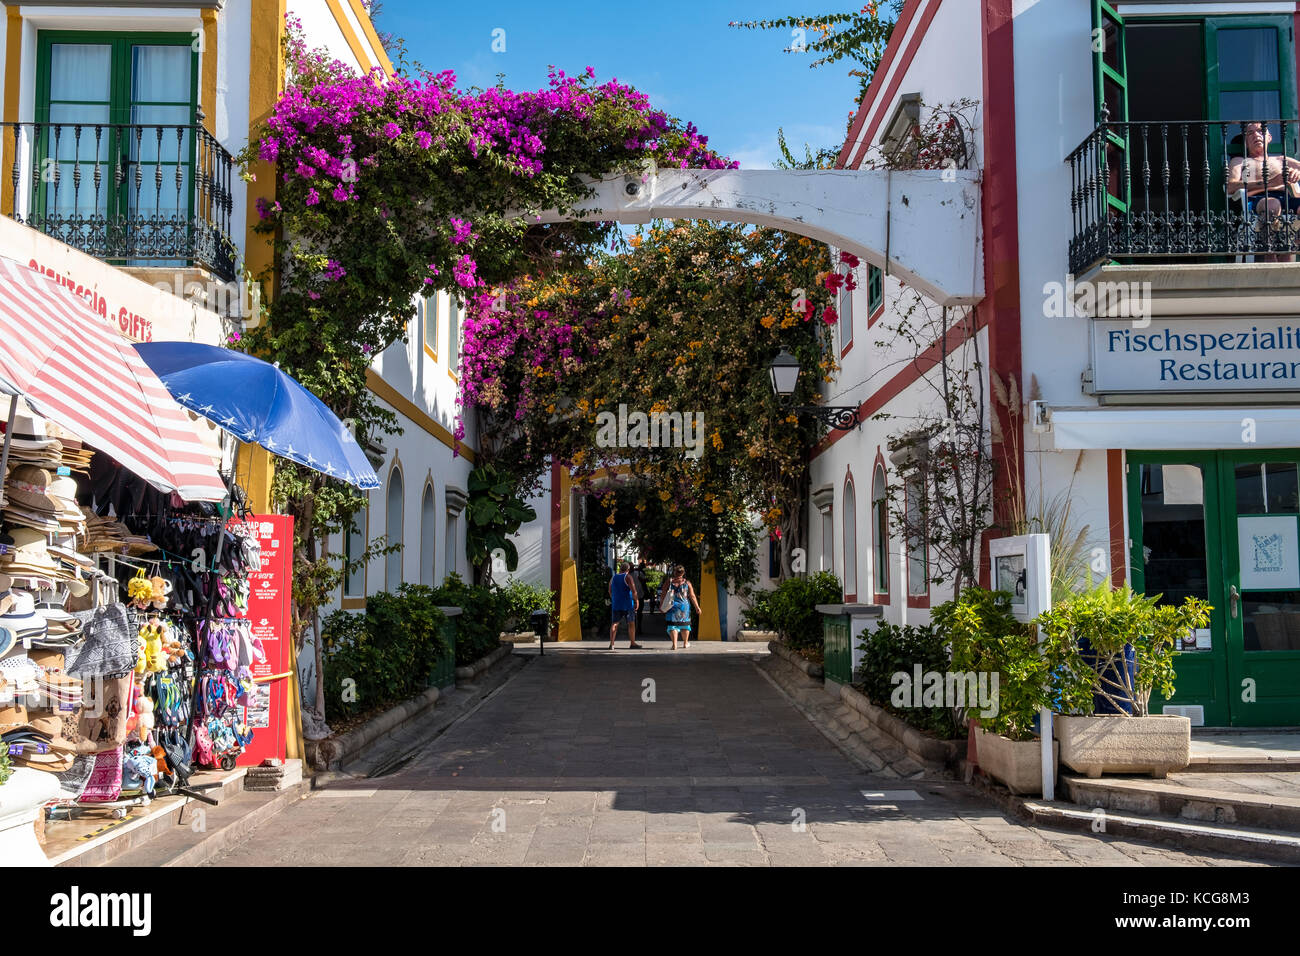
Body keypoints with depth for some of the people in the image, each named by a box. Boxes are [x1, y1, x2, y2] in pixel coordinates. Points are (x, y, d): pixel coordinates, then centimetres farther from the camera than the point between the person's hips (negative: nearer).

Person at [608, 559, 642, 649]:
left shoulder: (613, 578, 8)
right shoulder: (628, 577, -8)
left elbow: (610, 592, 17)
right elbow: (633, 590, -15)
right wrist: (636, 601, -4)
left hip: (615, 605, 4)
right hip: (628, 604, -4)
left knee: (614, 623, 7)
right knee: (631, 623, 7)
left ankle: (611, 644, -2)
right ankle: (632, 643, 10)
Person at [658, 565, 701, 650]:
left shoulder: (668, 582, -2)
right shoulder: (687, 583, -1)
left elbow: (663, 595, -1)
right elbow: (692, 596, 0)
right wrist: (697, 607, 6)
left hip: (671, 606, -1)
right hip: (684, 606, 1)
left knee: (672, 625, 2)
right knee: (684, 624, 17)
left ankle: (674, 644, -8)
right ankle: (685, 643, 29)